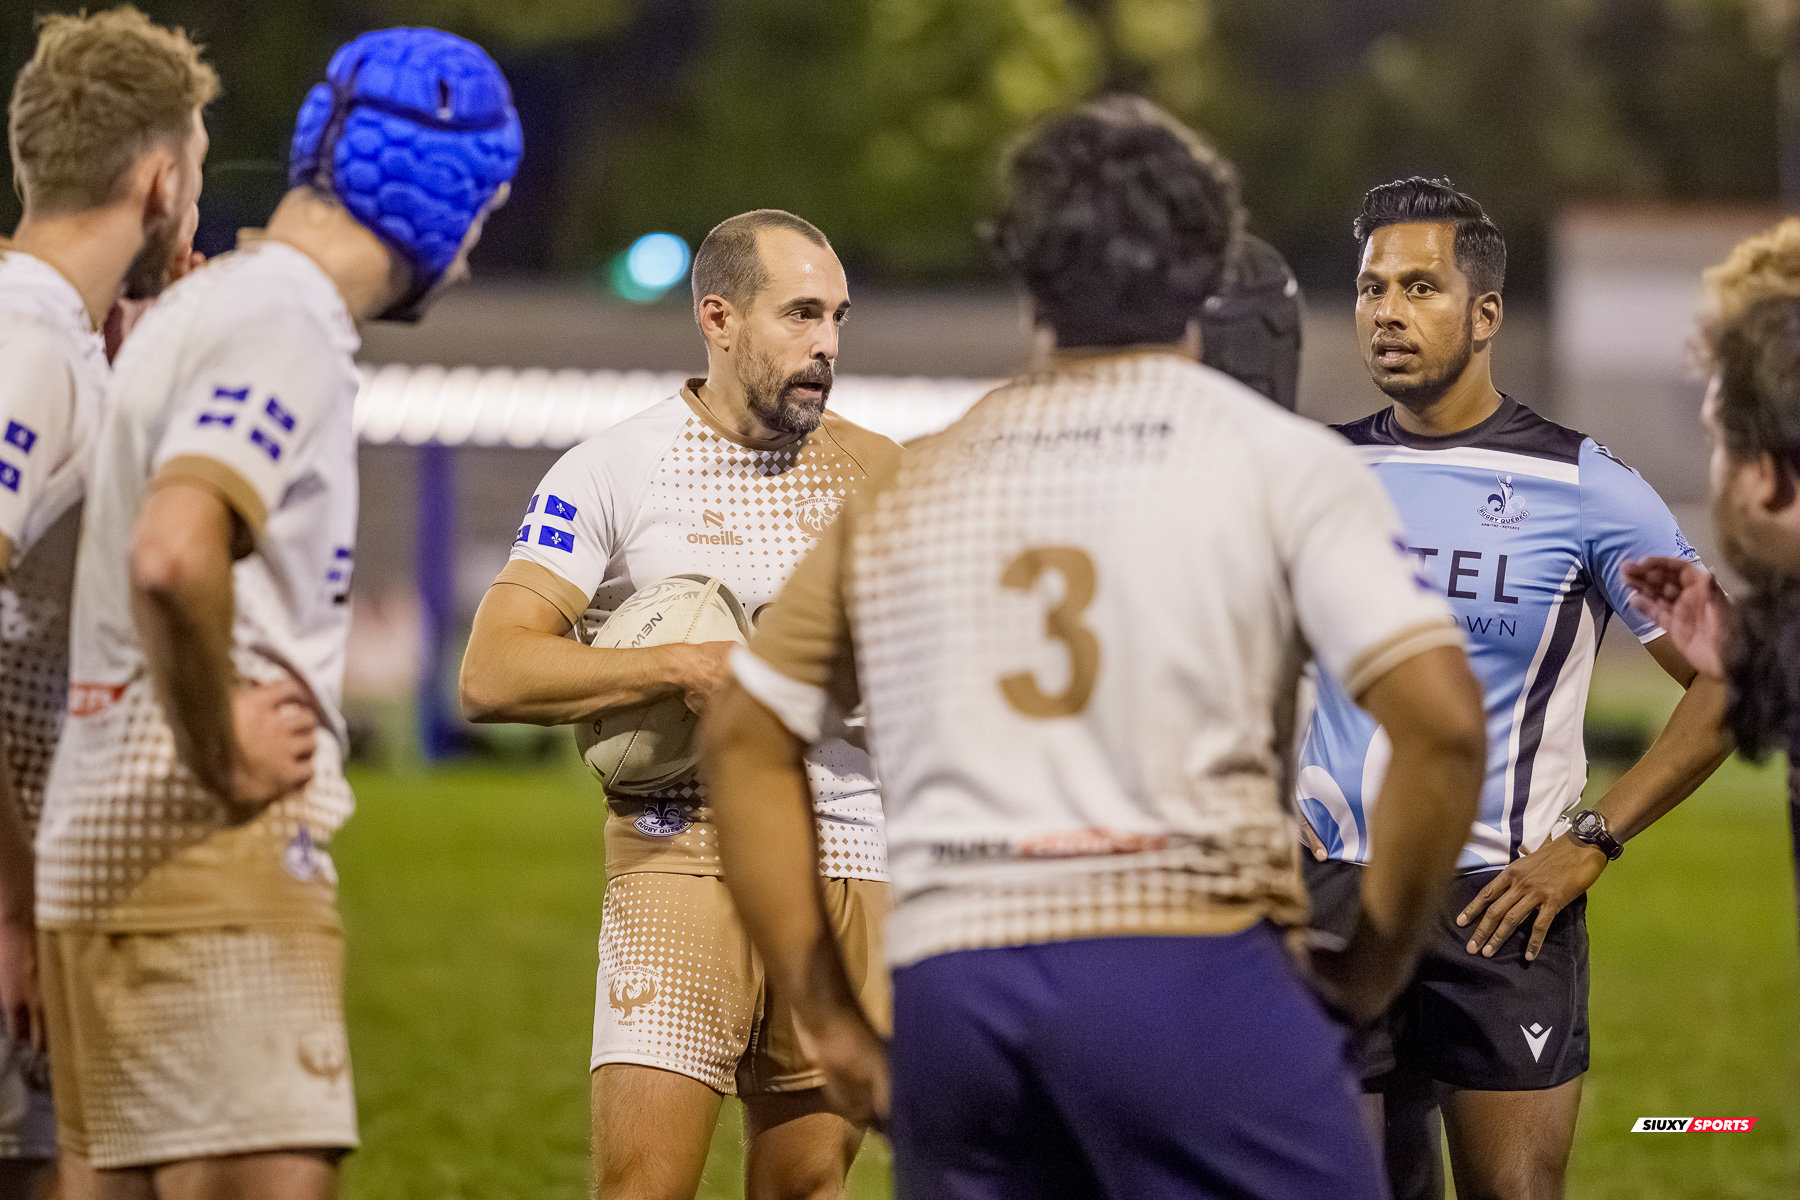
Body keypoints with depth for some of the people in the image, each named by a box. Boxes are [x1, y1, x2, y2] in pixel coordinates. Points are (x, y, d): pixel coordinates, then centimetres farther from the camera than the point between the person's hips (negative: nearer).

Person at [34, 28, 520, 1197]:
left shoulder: (204, 304, 18)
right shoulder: (286, 324, -12)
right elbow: (173, 558, -29)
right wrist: (223, 760, -17)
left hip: (112, 853, 10)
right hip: (215, 862, -10)